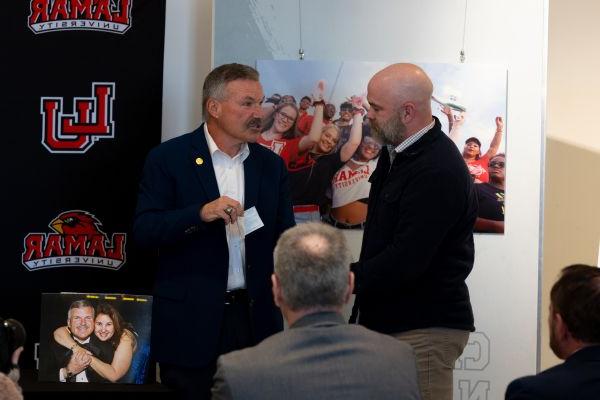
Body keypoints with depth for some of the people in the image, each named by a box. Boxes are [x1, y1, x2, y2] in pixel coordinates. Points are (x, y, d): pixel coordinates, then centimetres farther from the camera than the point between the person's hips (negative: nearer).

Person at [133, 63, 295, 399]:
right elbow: (144, 232, -9)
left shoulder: (271, 164, 11)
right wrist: (200, 214, -24)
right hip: (191, 320, -3)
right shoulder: (168, 158, -2)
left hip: (256, 318, 4)